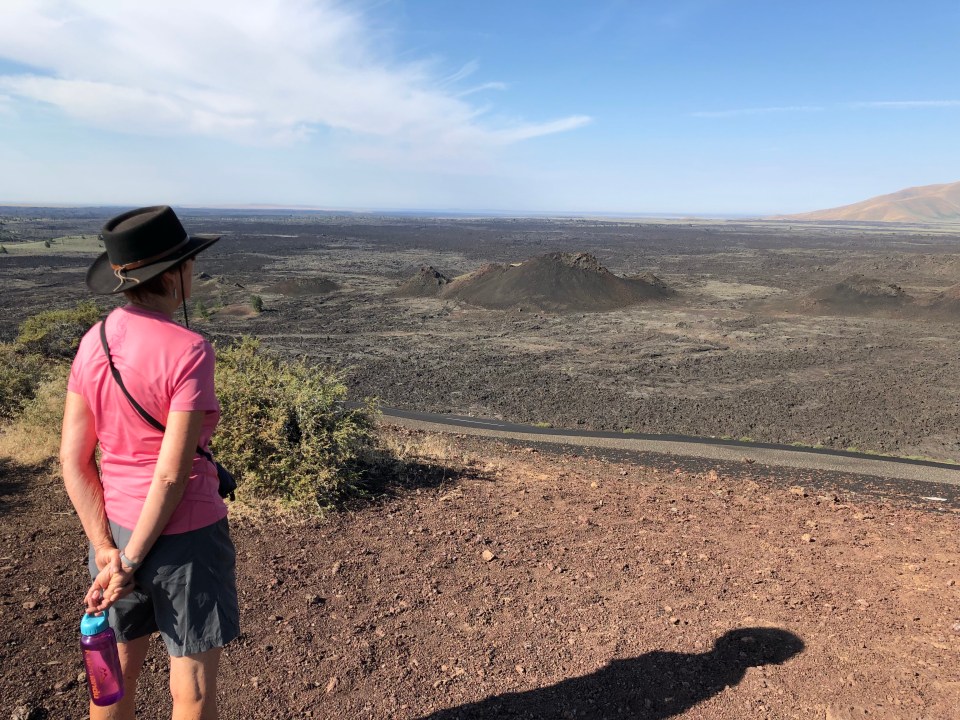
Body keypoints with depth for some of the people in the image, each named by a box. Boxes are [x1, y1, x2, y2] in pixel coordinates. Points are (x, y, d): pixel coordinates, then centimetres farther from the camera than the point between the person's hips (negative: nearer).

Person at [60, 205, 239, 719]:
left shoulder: (92, 343, -2)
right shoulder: (187, 350, -22)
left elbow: (72, 458, -2)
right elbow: (172, 473, -21)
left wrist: (106, 550, -2)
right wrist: (131, 563, -11)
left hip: (115, 526, 7)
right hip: (183, 533, -6)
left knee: (118, 670, 25)